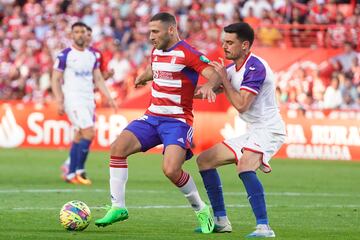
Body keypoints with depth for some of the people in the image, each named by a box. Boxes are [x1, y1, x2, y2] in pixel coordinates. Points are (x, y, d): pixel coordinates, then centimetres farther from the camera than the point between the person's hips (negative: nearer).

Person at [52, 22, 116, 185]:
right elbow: (55, 80, -4)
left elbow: (98, 79, 16)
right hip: (73, 98, -6)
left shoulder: (92, 55, 13)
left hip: (89, 99, 6)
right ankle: (79, 170, -8)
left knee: (80, 137, 5)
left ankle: (71, 174, 11)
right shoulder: (65, 55, -4)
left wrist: (108, 97, 6)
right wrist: (59, 101, -13)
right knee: (89, 133, -17)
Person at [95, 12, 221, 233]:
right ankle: (118, 207, -6)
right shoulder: (156, 52, 12)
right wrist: (143, 77, 51)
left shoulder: (187, 53, -12)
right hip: (152, 117, 7)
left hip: (178, 121, -7)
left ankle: (201, 210, 2)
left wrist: (209, 86, -43)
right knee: (118, 148, -13)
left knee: (171, 170, -24)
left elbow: (215, 75, -23)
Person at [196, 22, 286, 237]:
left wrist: (224, 78, -16)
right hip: (252, 131, 10)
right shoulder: (233, 68, 10)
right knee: (204, 160, 12)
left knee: (245, 166, -36)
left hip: (268, 129, -10)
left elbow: (240, 105, -24)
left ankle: (264, 228, -38)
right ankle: (221, 221, 14)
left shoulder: (256, 67, -18)